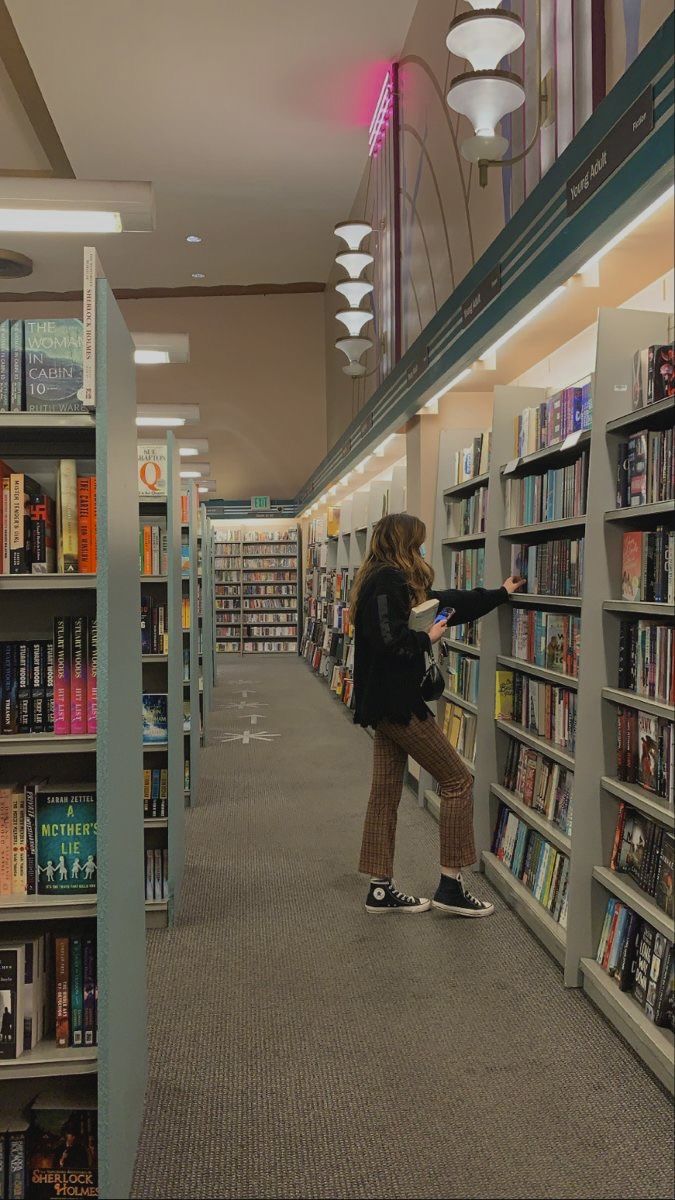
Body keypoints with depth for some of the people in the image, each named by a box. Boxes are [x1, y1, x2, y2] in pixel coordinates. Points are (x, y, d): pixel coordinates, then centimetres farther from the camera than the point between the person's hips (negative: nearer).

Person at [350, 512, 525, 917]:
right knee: (458, 781, -1)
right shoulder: (389, 581, -15)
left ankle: (381, 889, 17)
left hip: (386, 703, 10)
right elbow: (389, 640, -28)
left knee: (386, 791, 11)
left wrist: (500, 594, 29)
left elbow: (449, 603, 23)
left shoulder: (391, 581, 16)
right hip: (397, 703, -10)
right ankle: (450, 886, 5)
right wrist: (428, 638, -10)